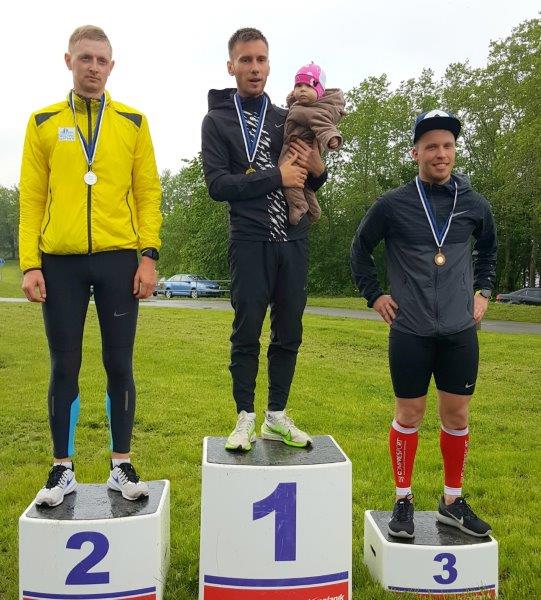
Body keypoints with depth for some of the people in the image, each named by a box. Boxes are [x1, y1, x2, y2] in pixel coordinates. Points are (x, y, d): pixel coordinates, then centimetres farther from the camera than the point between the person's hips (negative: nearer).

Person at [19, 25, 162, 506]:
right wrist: (30, 263, -3)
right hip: (60, 262, 1)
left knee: (119, 364, 4)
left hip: (118, 259, 0)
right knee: (64, 367, 6)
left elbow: (148, 192, 5)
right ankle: (63, 470, 18)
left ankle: (122, 466, 18)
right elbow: (31, 198, 6)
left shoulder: (133, 121, 10)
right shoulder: (44, 122, 10)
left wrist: (150, 256, -5)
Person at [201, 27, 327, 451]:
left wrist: (318, 171, -6)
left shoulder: (287, 119, 15)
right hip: (250, 241, -4)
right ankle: (246, 419, 14)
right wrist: (277, 177, -15)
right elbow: (217, 184, -9)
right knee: (247, 333, 0)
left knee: (289, 333, 7)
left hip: (294, 241, 4)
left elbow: (308, 184, 17)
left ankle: (277, 416, 20)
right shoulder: (217, 120, 4)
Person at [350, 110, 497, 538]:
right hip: (410, 331, -2)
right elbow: (360, 250, 10)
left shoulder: (474, 205, 3)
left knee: (457, 416, 10)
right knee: (409, 415, 7)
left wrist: (482, 291, 12)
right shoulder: (393, 205, -4)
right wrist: (374, 295, 4)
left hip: (460, 331, 3)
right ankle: (404, 501, 23)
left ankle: (453, 501, 28)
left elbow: (489, 249, 23)